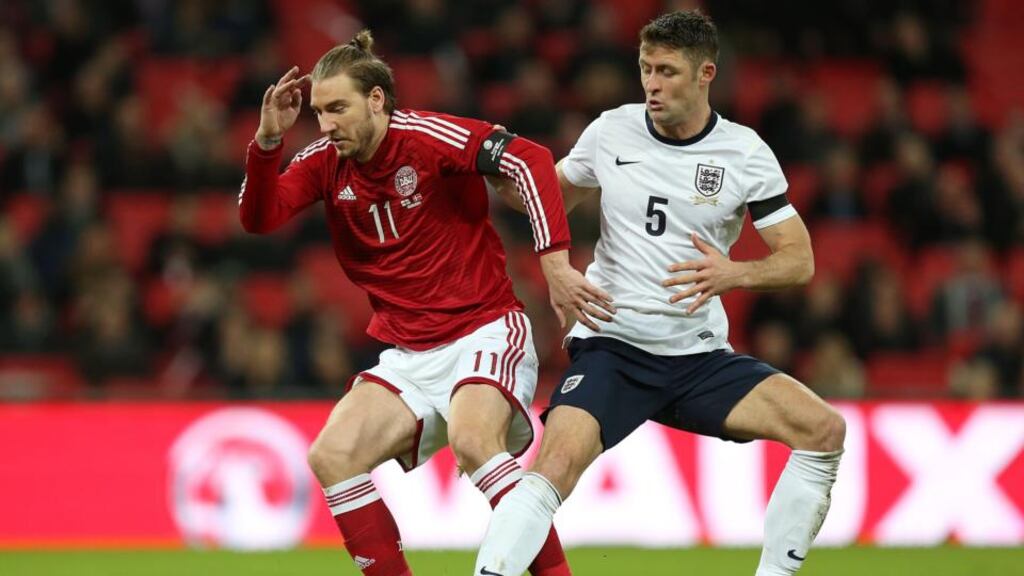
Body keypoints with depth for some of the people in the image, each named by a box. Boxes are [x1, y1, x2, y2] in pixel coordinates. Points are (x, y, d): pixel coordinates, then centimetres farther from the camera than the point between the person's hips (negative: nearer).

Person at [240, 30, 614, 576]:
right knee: (331, 456, -12)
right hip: (408, 355, 7)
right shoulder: (325, 162, 4)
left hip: (483, 332, -7)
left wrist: (555, 265, -31)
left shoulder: (428, 137, -15)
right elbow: (259, 217, -4)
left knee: (471, 439, -34)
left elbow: (531, 161, -23)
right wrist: (267, 139, -19)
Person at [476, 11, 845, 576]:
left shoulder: (744, 153, -2)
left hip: (700, 354, 2)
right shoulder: (611, 131, 1)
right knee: (555, 464, -29)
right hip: (610, 344, -1)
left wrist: (735, 273, -22)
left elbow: (799, 259, -2)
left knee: (824, 429, -16)